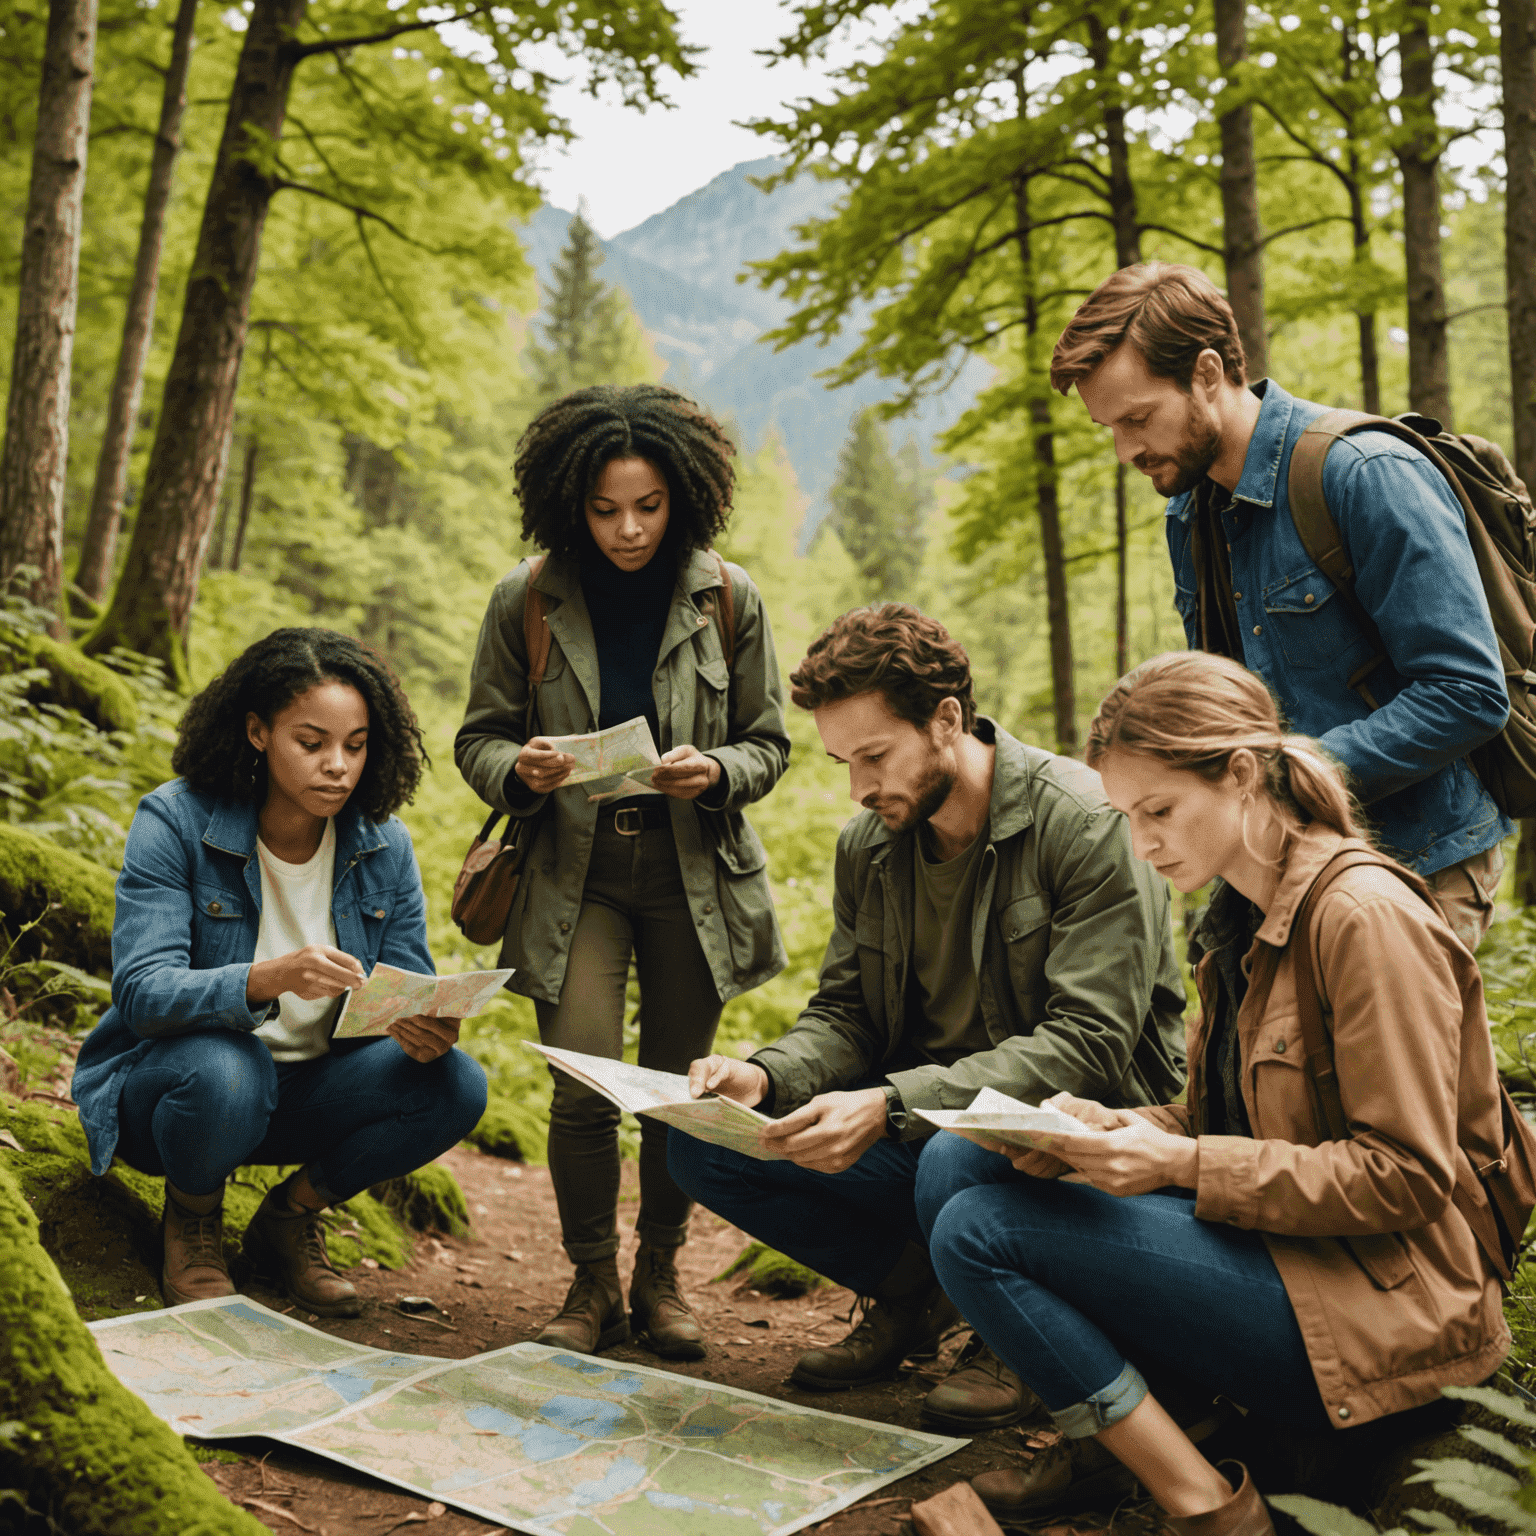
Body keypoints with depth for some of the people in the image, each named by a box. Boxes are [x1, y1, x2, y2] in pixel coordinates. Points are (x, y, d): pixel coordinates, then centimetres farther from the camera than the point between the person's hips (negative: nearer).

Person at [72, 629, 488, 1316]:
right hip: (165, 1077, -4)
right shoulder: (175, 821, -17)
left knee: (456, 1084, -20)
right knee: (226, 1069, -38)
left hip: (306, 1091, 4)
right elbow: (141, 993, -27)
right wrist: (271, 978, -46)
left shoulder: (384, 846, -5)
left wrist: (428, 1029, -31)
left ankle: (290, 1215, 5)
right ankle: (191, 1222, -2)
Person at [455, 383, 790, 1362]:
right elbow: (478, 738, 5)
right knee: (584, 1091, -10)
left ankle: (660, 1274, 30)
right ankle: (593, 1284, 15)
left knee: (680, 1091, 7)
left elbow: (768, 743, 4)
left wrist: (715, 773, -18)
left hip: (693, 872, 1)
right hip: (574, 871, 0)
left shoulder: (728, 599, -3)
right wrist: (520, 770, -18)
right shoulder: (527, 601, -3)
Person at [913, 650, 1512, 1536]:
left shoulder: (1365, 917, -17)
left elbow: (1408, 1175, -20)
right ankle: (1100, 1447, 2)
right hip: (1272, 1245, 9)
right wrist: (1105, 1132, -7)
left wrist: (1185, 1166, -24)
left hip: (1381, 1305, -9)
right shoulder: (1244, 922, 11)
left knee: (978, 1233, -18)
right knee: (955, 1163, -1)